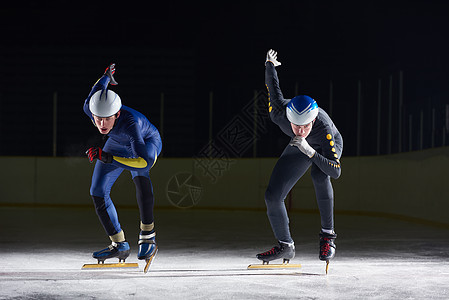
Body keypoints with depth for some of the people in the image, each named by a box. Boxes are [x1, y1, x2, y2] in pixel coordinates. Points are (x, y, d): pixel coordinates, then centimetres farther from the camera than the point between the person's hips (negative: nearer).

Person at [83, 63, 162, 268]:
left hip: (147, 142, -6)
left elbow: (145, 161, -49)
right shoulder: (90, 107, -31)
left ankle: (147, 235, -28)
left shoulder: (130, 122, -45)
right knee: (98, 193, -3)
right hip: (118, 144, 6)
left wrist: (108, 158, -54)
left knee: (140, 176, -38)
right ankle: (120, 245, 11)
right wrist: (108, 74, 16)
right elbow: (99, 86, -7)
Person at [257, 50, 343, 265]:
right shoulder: (279, 113, -35)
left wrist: (309, 151, -54)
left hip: (329, 146, -4)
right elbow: (273, 86, -14)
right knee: (272, 196, -7)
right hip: (299, 149, 4)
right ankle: (285, 246, 14)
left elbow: (335, 171, -44)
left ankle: (327, 235, -24)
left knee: (319, 175, -38)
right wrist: (270, 65, 7)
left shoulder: (324, 128, -43)